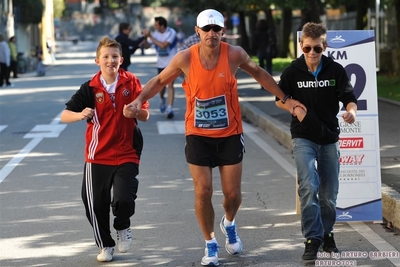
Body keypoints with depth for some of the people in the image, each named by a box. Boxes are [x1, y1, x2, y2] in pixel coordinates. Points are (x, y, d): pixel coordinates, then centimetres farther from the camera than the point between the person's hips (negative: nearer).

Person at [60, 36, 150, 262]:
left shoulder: (131, 83, -4)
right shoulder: (90, 88, -4)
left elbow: (145, 115, 2)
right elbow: (64, 115, -6)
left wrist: (134, 112, -21)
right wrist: (80, 115, -27)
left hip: (126, 154, -1)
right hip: (97, 156, 1)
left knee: (124, 200, -16)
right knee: (95, 205, 4)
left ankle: (123, 228, 18)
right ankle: (105, 245, 28)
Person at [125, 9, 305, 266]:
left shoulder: (234, 54, -10)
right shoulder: (185, 58, -12)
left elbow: (258, 73, 8)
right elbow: (159, 81, 3)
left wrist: (285, 98, 11)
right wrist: (139, 100, -13)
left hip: (230, 134, 1)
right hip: (198, 136, -1)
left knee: (233, 193, 3)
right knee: (203, 192, -5)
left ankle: (229, 223, 39)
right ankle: (211, 244, 17)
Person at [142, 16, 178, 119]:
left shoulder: (171, 33, -17)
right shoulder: (155, 33, -2)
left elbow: (163, 45, -27)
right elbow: (146, 46, 3)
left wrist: (151, 37, -24)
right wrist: (146, 38, -16)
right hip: (161, 63, 4)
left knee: (170, 85, -13)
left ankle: (169, 108, -16)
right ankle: (162, 99, 42)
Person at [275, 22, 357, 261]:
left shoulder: (336, 70, -7)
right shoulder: (293, 72, -7)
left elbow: (349, 97, -7)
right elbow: (280, 98, 6)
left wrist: (351, 111, -30)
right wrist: (295, 109, -13)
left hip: (329, 137, 2)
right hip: (303, 138, -2)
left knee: (329, 193, 10)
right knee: (308, 187, -19)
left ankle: (327, 234, 29)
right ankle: (313, 239, -14)